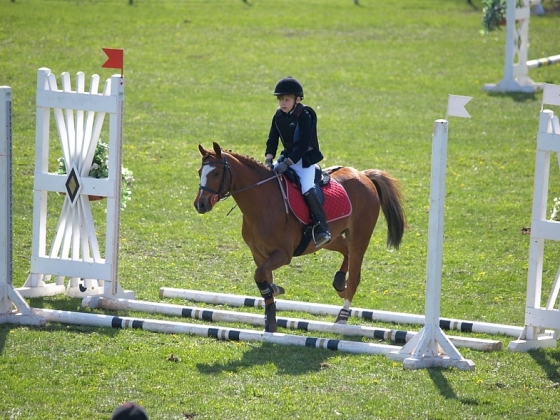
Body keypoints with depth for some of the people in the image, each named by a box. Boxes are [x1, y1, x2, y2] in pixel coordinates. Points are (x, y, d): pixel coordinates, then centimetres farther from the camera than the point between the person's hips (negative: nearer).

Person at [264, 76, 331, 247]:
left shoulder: (304, 116, -17)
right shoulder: (279, 116, 4)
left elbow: (303, 145, -22)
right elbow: (272, 140, 5)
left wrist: (287, 163, -28)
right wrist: (268, 160, -12)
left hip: (305, 159, -8)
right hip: (288, 156, 8)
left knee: (306, 188, -27)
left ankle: (322, 229, -30)